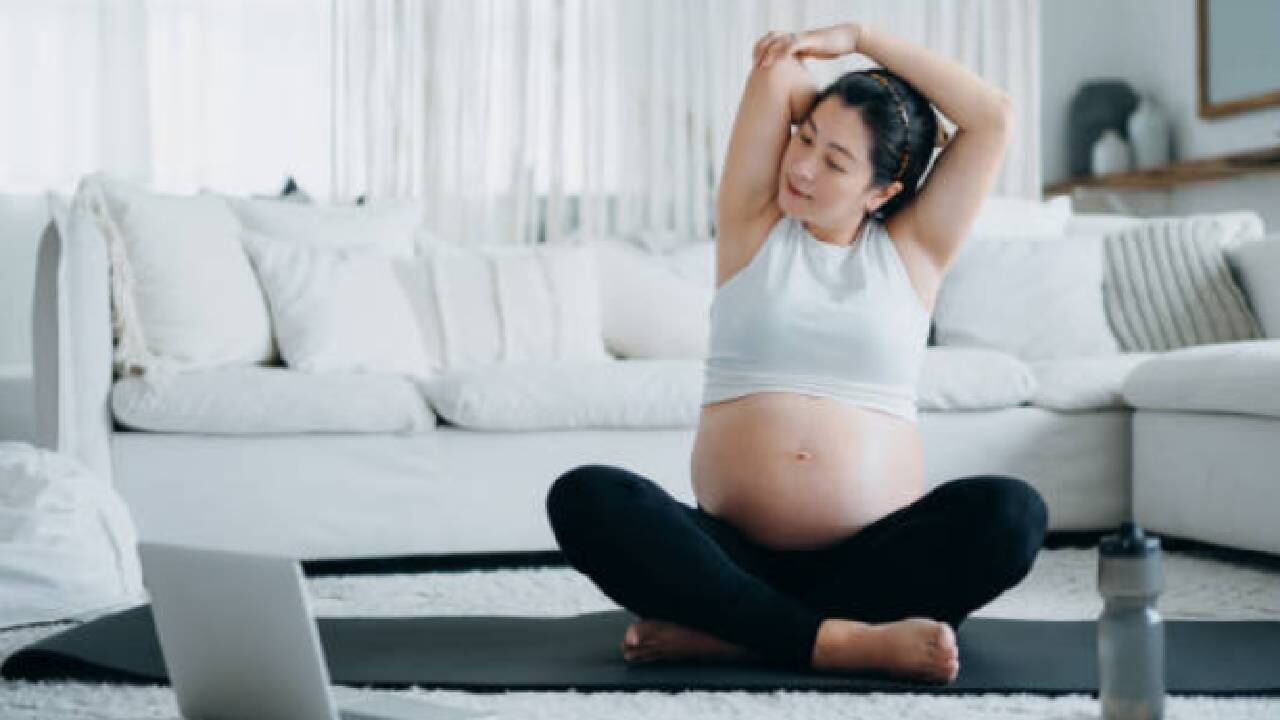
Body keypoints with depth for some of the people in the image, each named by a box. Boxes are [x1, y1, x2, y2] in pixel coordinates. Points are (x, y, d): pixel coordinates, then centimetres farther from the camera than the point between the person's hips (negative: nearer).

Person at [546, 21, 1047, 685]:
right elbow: (775, 73, 2)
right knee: (585, 498, -28)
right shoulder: (754, 225, 10)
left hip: (872, 554, 0)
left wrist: (858, 37, 7)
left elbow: (993, 115, 4)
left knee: (1011, 513, -31)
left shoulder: (913, 248, 11)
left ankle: (725, 635, -28)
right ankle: (845, 641, -32)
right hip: (736, 548, 0)